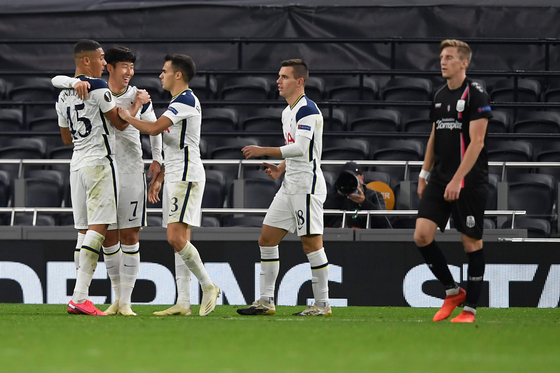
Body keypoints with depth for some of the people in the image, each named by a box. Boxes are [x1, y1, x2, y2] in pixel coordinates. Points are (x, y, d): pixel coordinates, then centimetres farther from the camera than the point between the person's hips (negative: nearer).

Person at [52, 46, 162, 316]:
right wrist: (76, 82, -25)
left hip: (132, 171, -1)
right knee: (108, 237, 5)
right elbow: (56, 80, -4)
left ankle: (126, 301, -3)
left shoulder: (139, 97, 3)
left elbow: (153, 127, 18)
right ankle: (117, 298, 16)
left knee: (130, 236, -4)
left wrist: (157, 159, 10)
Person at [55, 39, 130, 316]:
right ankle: (80, 297, -18)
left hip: (77, 162, 8)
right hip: (99, 161, -8)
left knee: (84, 230, 9)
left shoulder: (63, 95, 14)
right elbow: (120, 123, -6)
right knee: (98, 228, -10)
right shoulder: (97, 86, -10)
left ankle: (79, 297, 4)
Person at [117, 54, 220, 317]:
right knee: (179, 239, 5)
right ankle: (183, 302, 3)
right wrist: (158, 179, 25)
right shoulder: (179, 103, 20)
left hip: (186, 177, -10)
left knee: (176, 237, -17)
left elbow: (154, 128, -24)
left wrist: (127, 117, -8)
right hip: (176, 177, 10)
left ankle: (208, 286, -7)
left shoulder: (186, 101, -13)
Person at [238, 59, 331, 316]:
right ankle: (266, 301, 10)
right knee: (267, 239, 7)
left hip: (307, 185, -10)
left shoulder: (307, 110, -14)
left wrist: (263, 151, -20)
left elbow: (300, 148, -24)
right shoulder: (287, 112, 17)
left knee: (311, 243, -6)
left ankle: (322, 304, 0)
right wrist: (281, 168, 11)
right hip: (290, 186, 10)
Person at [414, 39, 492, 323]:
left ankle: (470, 308, 8)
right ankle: (452, 291, 11)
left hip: (469, 181, -7)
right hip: (440, 179, 7)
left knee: (472, 241, 1)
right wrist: (424, 175, 19)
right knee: (422, 235, -6)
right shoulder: (440, 97, 13)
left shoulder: (475, 95, -10)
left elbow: (476, 142, -17)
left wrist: (457, 180, -22)